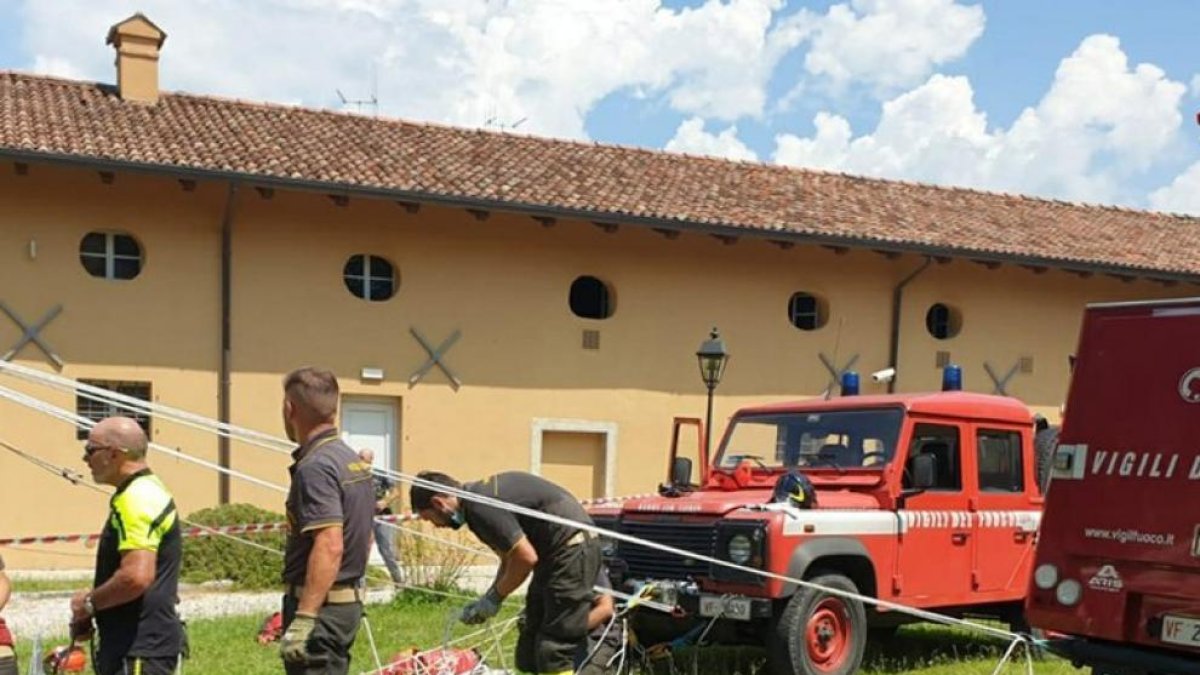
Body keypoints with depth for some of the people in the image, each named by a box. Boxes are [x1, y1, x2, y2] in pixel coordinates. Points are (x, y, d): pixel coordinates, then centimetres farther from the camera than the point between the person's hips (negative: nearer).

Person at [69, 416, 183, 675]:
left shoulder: (136, 500, -18)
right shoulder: (147, 490, 15)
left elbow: (136, 576, -30)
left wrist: (89, 602, -13)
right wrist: (94, 601, 13)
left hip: (141, 649, -11)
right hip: (142, 643, 11)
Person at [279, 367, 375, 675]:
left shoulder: (315, 467, -18)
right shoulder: (353, 460, 12)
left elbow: (329, 546, -27)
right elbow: (365, 539, 19)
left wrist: (303, 619, -27)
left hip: (320, 604, -10)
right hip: (350, 600, 10)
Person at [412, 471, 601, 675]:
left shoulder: (480, 508, -20)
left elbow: (526, 558, -20)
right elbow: (511, 558, 19)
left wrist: (494, 597, -6)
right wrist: (487, 600, 13)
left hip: (571, 549, -10)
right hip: (556, 551, 10)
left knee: (553, 648, -9)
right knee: (531, 647, 14)